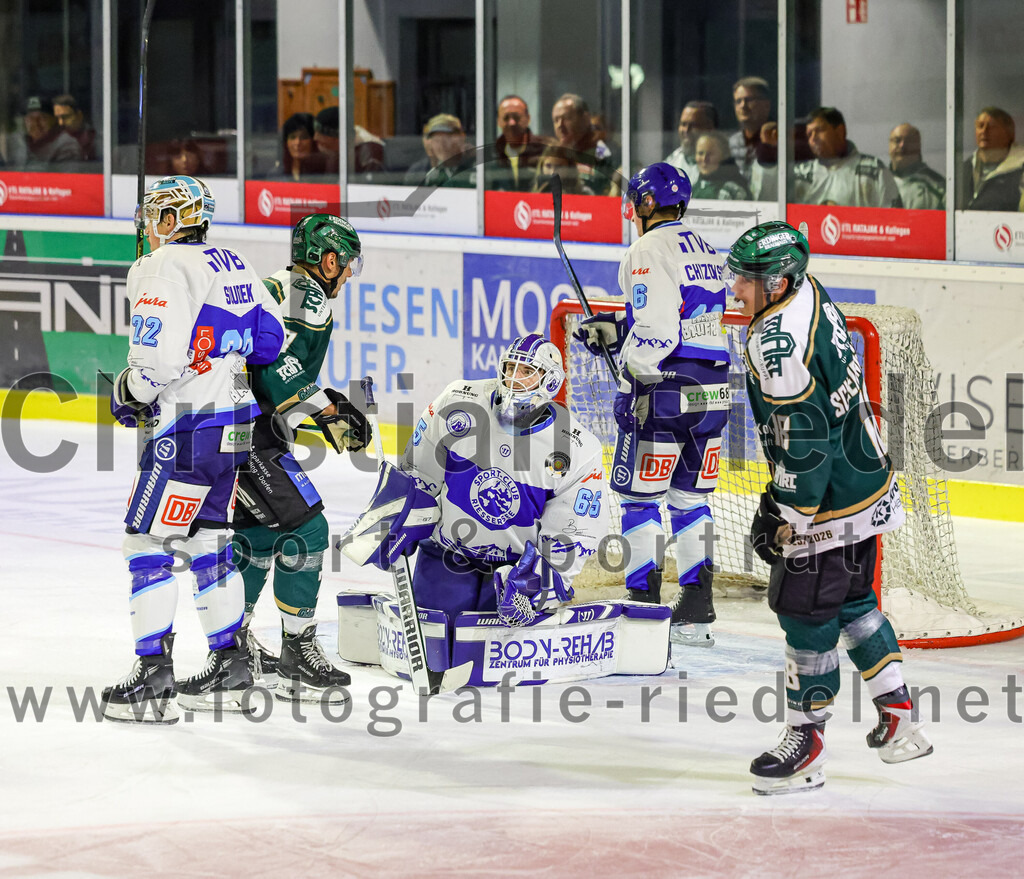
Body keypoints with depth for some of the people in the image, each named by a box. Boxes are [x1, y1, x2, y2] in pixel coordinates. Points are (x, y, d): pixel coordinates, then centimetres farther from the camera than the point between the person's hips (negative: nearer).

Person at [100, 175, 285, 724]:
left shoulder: (165, 269, -14)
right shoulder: (233, 266, 13)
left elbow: (159, 356, -22)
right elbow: (268, 337, 19)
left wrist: (128, 391, -5)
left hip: (189, 427, -9)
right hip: (235, 422, 9)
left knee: (148, 545, -4)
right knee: (207, 543, 17)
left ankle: (153, 677, -7)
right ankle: (230, 669, 21)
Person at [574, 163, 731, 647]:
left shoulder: (649, 251, -11)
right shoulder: (704, 251, 16)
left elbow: (655, 331, -19)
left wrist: (634, 389, -11)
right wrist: (612, 331, 19)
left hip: (666, 389, -8)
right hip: (711, 390, 8)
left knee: (640, 497, 1)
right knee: (690, 499, 14)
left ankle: (644, 607, -1)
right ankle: (696, 613, 13)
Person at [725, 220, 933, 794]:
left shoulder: (778, 341, -26)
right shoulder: (813, 297, 5)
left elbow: (804, 437, -26)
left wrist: (787, 518, -17)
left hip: (829, 506, -10)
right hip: (867, 483, 10)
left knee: (806, 615, -1)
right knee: (852, 601, 23)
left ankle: (806, 746, 7)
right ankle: (900, 722, 31)